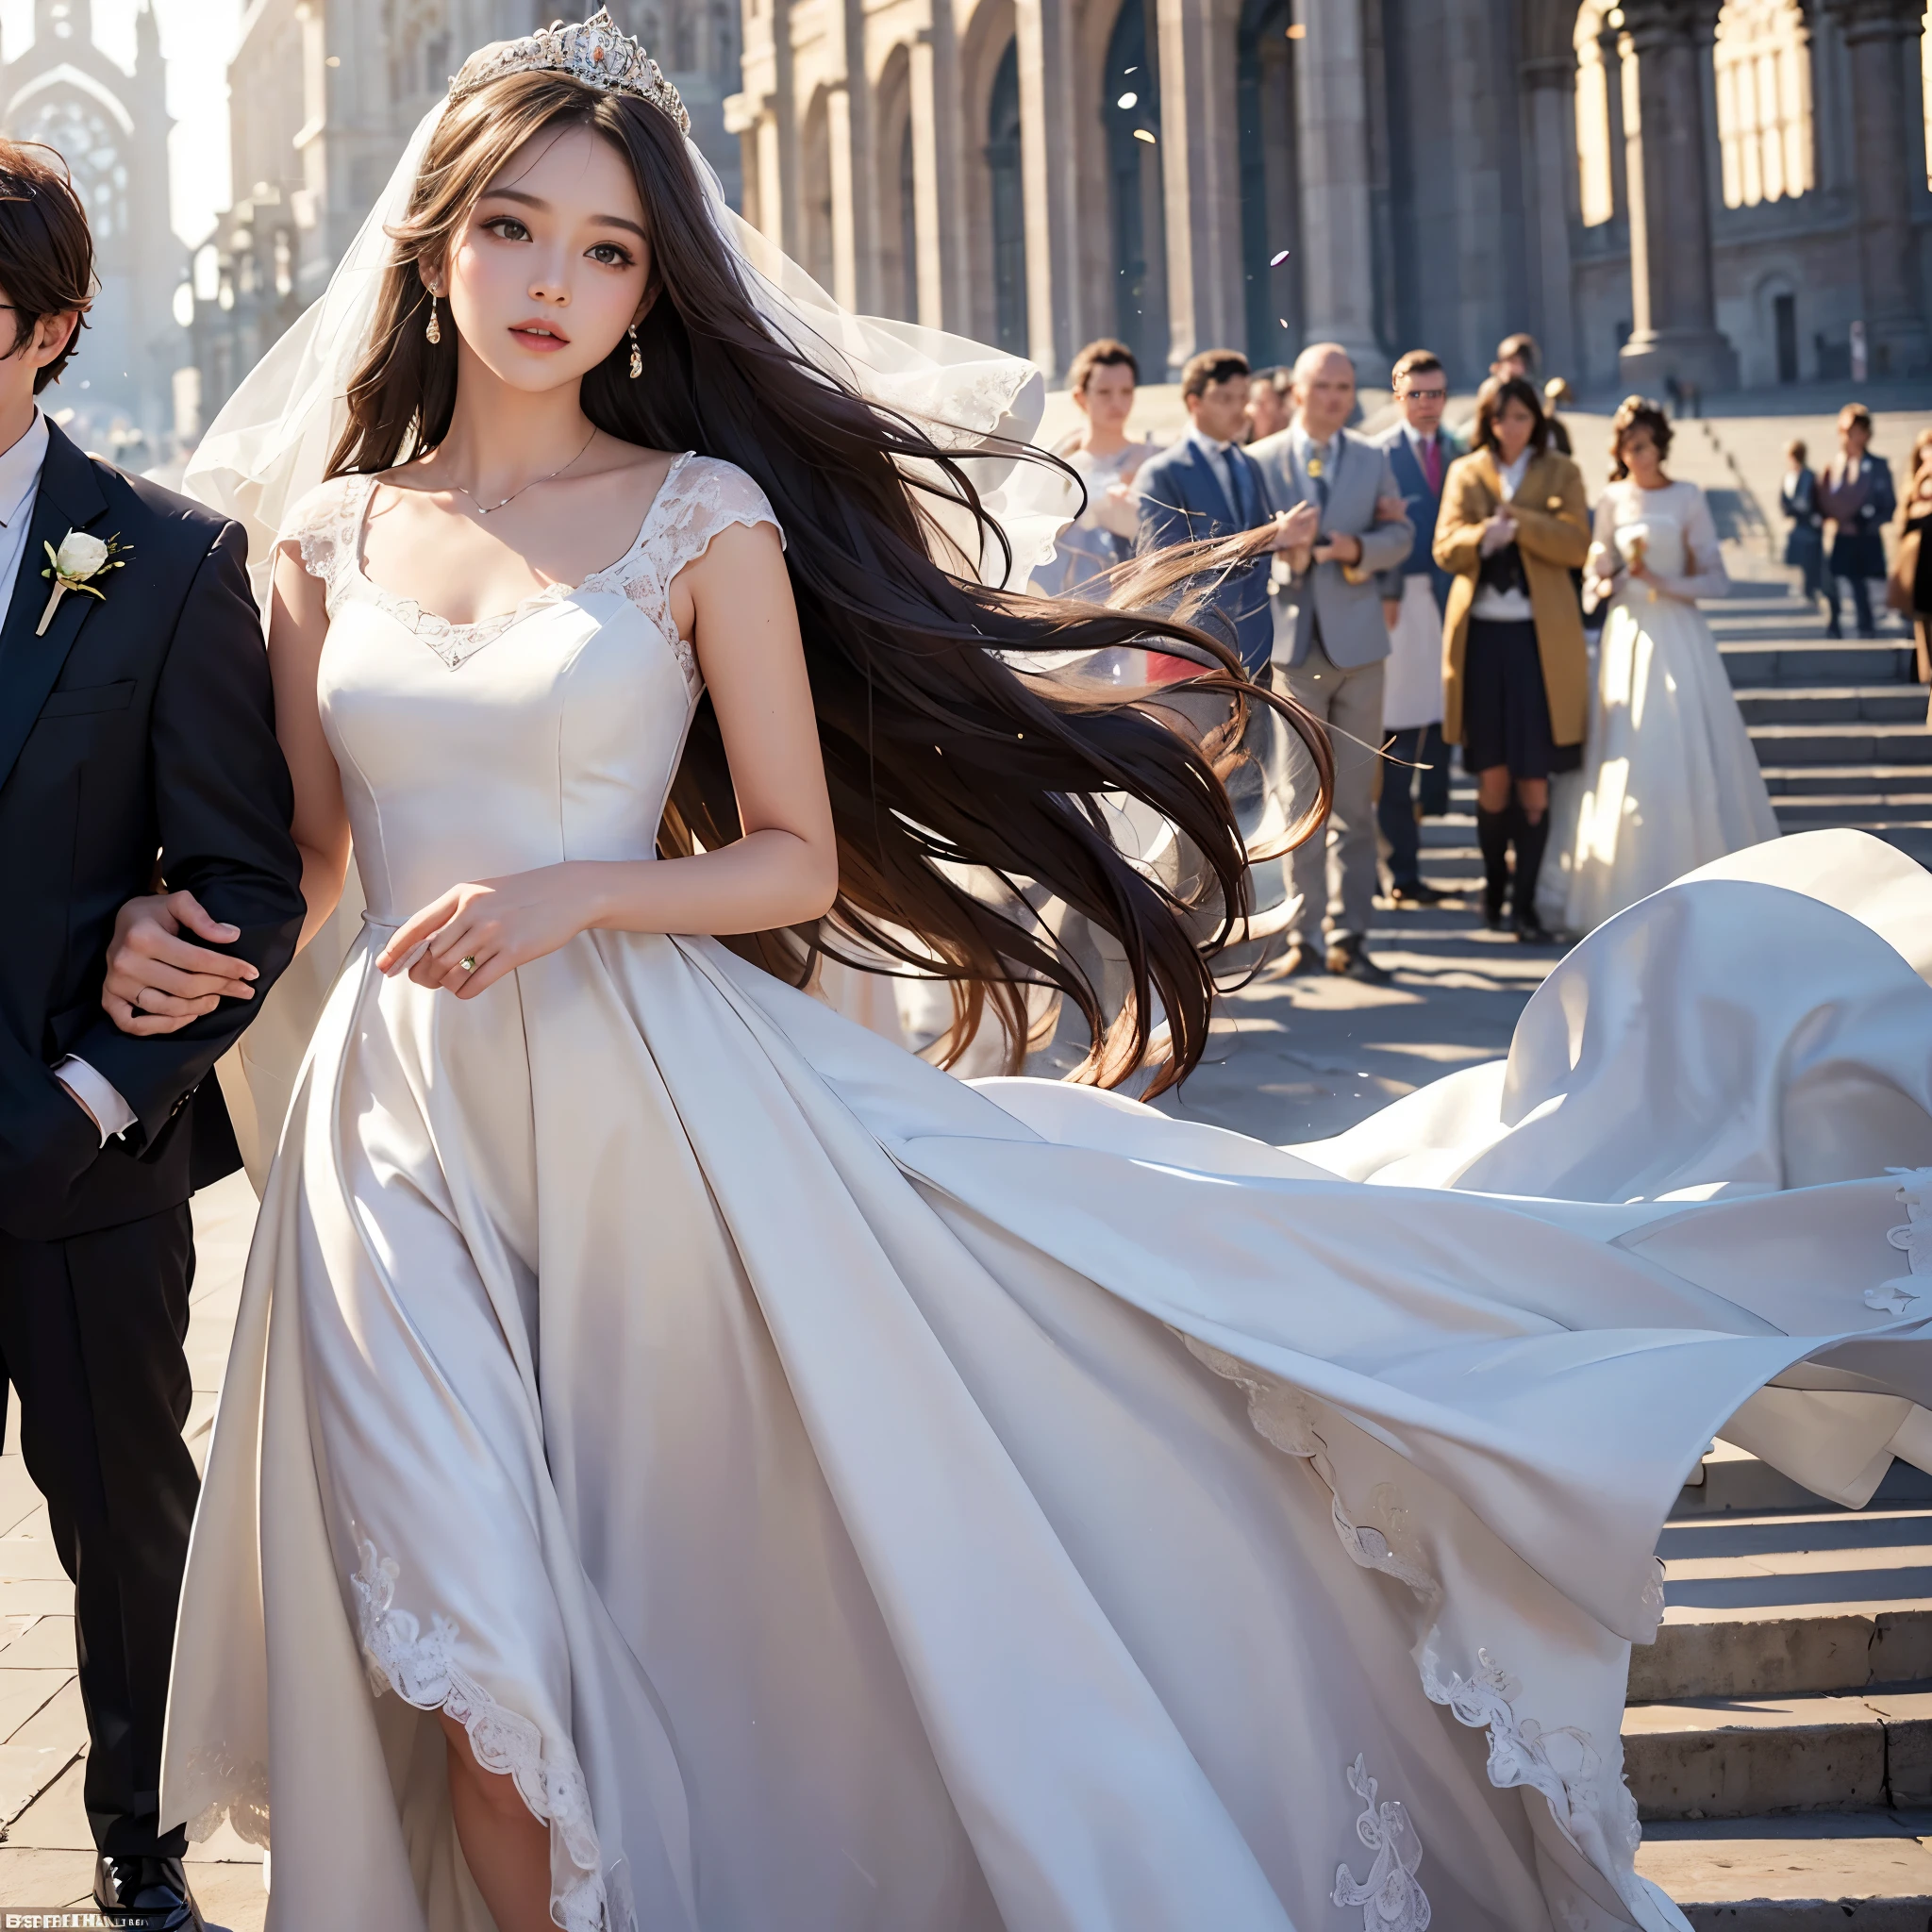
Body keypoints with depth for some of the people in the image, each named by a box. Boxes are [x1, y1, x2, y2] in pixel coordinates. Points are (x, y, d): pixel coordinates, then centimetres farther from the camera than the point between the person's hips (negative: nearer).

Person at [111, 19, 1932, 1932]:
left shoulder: (704, 517, -1)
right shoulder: (327, 534, 8)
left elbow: (800, 858, -2)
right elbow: (309, 857, 14)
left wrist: (575, 894, -14)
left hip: (657, 1108, -2)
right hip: (402, 1123, 3)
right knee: (477, 1675, 0)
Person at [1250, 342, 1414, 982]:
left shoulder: (1373, 459, 10)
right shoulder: (1260, 461, 2)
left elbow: (1400, 533, 6)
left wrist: (1357, 548, -14)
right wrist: (1281, 548, -24)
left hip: (1357, 641, 2)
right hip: (1293, 642, -2)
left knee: (1355, 801, 2)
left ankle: (1349, 937, 5)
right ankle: (1305, 934, 11)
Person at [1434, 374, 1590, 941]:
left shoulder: (1561, 473, 7)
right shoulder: (1465, 473, 12)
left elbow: (1577, 544, -6)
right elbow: (1445, 546, 1)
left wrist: (1517, 521, -16)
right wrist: (1483, 536, -19)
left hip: (1540, 638, -1)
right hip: (1482, 634, 1)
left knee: (1534, 780, -5)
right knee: (1492, 776, 4)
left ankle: (1524, 900, -2)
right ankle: (1493, 887, 19)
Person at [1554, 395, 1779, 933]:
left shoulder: (1688, 499, 1)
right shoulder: (1612, 501, 8)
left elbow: (1717, 577, -1)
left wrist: (1665, 583, -14)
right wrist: (1603, 583, -8)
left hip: (1679, 635, -2)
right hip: (1627, 634, 2)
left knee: (1689, 757, -4)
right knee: (1629, 763, -2)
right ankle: (1632, 890, 3)